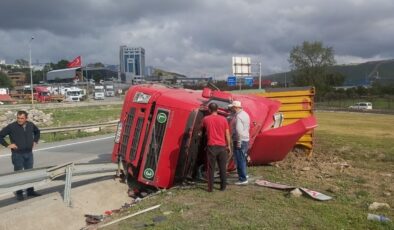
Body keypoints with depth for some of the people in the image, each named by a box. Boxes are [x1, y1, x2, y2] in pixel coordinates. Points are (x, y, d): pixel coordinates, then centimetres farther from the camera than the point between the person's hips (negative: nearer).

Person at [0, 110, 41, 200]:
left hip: (29, 153, 4)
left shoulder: (31, 125, 2)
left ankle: (30, 191, 26)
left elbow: (37, 132, 22)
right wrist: (7, 145, -11)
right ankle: (19, 193, 17)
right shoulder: (11, 127, -13)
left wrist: (35, 141, 12)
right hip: (18, 154, -4)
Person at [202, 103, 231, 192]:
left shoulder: (206, 119, -1)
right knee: (223, 167, 10)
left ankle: (210, 187, 7)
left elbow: (202, 127, 21)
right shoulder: (223, 119, 1)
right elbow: (227, 134, 2)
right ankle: (223, 186, 16)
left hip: (211, 146, -1)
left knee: (211, 168, 5)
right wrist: (229, 146, 12)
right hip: (222, 146, 1)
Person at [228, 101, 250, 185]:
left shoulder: (238, 116, -20)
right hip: (246, 140, 10)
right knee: (243, 158, 23)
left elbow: (239, 130, -28)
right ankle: (244, 174, 38)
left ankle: (243, 179, 3)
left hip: (240, 141, -10)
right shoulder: (245, 114, 11)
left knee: (240, 160, -2)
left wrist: (238, 142, -23)